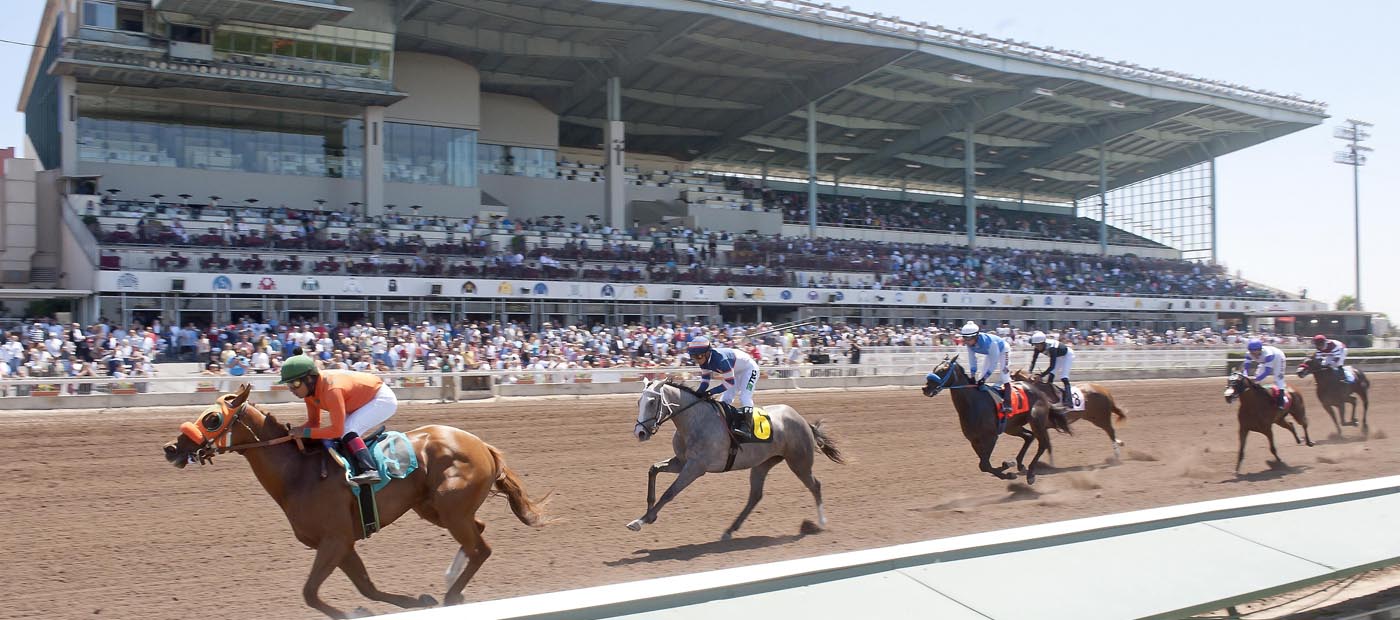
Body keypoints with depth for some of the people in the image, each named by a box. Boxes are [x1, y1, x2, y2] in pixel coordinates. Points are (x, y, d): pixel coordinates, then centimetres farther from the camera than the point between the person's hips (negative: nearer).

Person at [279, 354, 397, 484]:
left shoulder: (331, 389, -34)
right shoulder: (309, 389, -6)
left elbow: (337, 430, -32)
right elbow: (313, 422, 2)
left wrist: (305, 432, -32)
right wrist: (293, 431, -16)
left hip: (383, 399, -10)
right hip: (364, 402, 10)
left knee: (346, 430, -24)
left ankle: (370, 470, -35)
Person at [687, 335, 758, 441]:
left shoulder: (720, 360, -40)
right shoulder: (704, 360, -13)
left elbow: (729, 383, -34)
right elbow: (705, 380, -5)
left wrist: (710, 392, -38)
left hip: (749, 368, -9)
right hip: (736, 372, 9)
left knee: (744, 396, -25)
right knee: (724, 400, 5)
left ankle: (745, 427, -30)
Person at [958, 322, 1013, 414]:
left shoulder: (990, 342, -45)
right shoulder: (969, 343, -27)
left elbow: (994, 363, -38)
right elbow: (972, 360, -18)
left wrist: (984, 378, -39)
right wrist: (972, 376, -25)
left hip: (1002, 350, -7)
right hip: (990, 352, 7)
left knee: (1004, 373, -17)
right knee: (983, 373, 5)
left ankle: (1007, 404, -20)